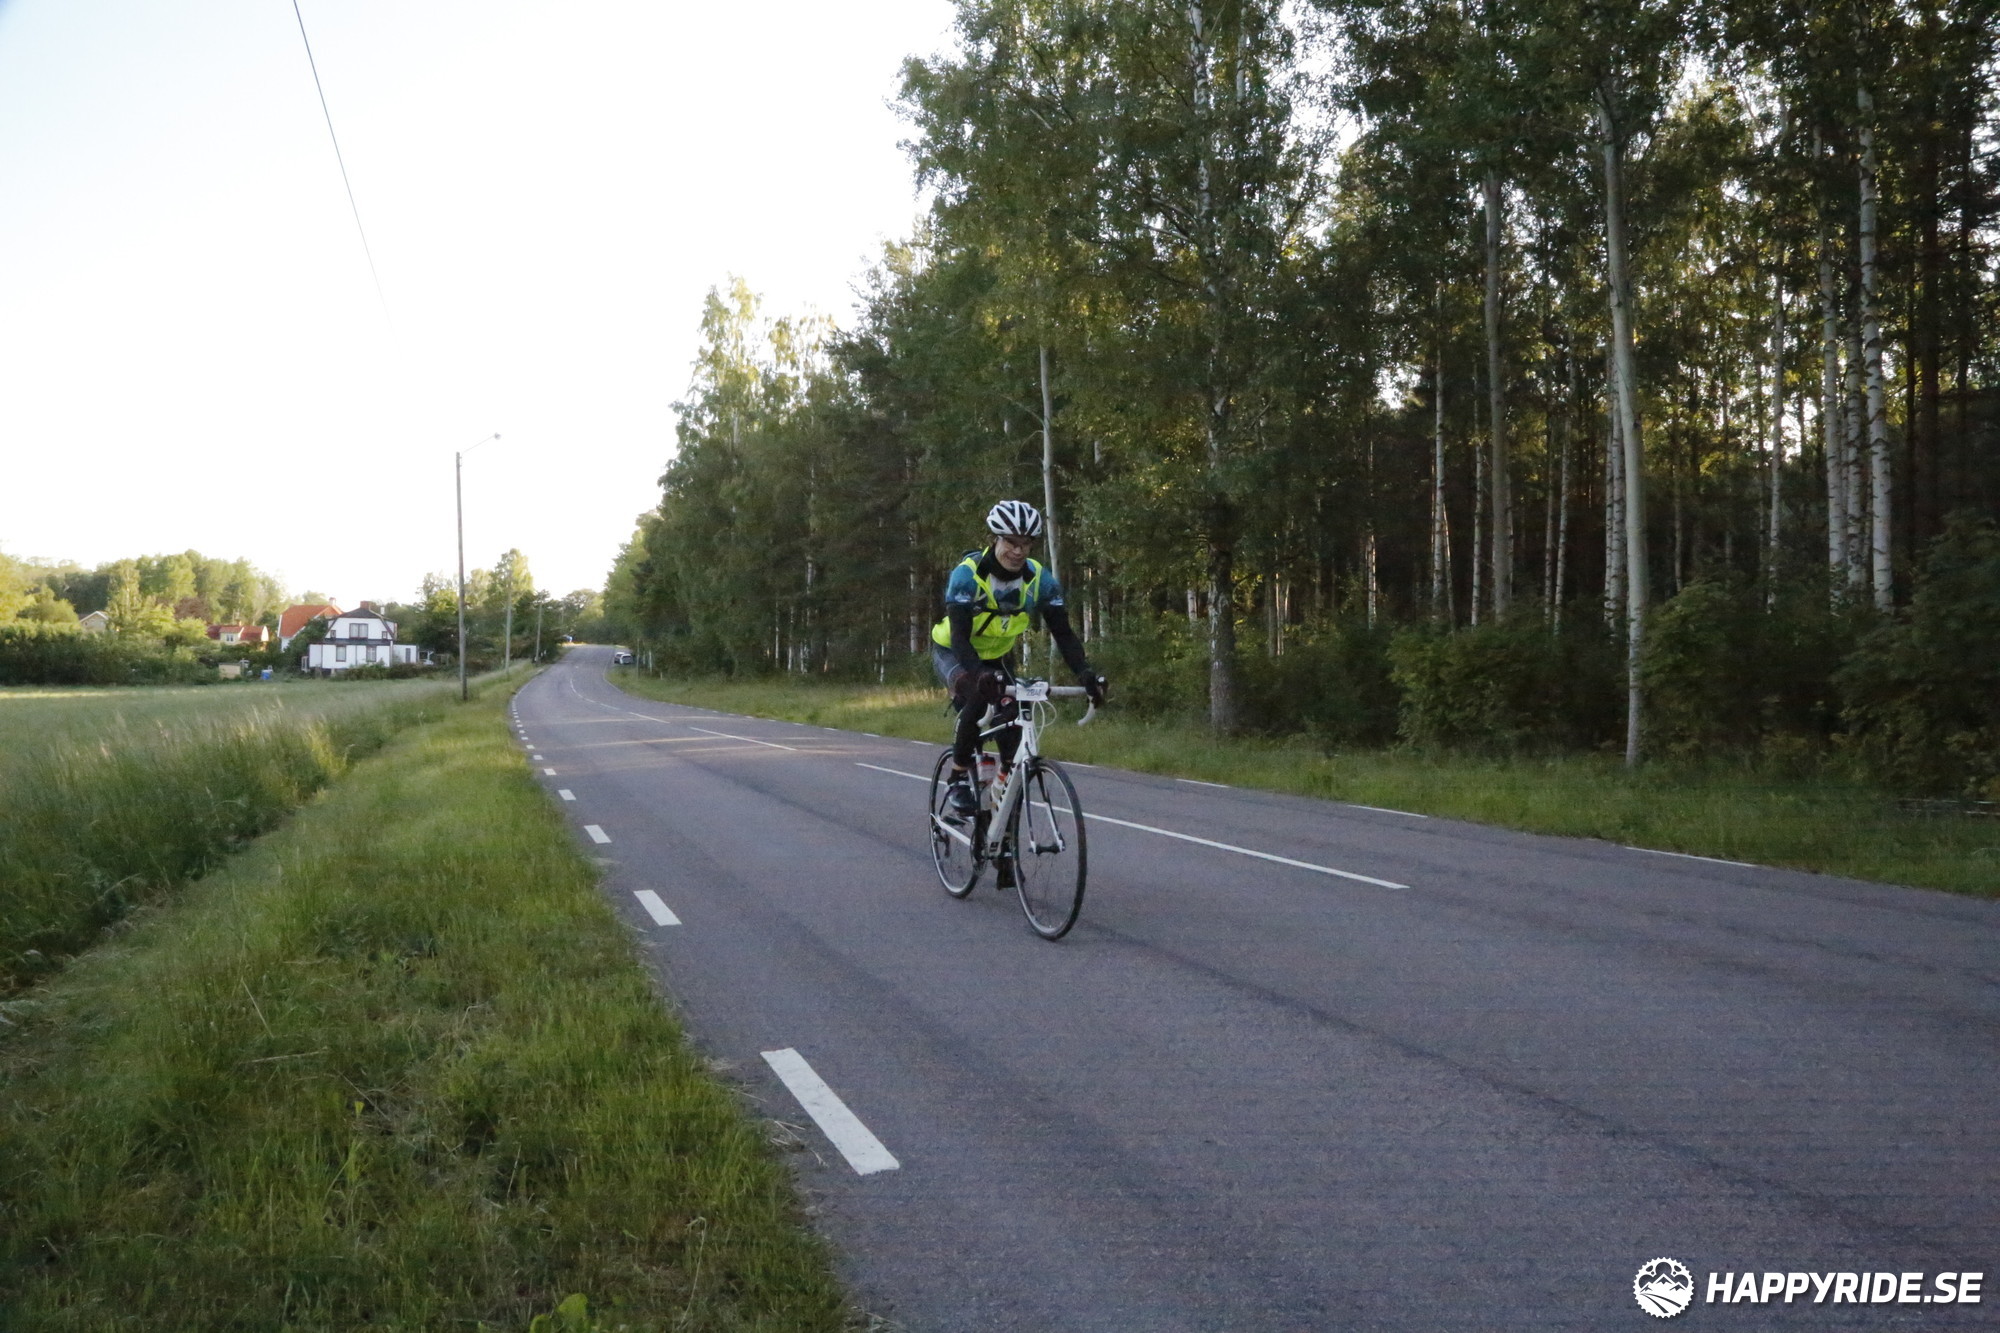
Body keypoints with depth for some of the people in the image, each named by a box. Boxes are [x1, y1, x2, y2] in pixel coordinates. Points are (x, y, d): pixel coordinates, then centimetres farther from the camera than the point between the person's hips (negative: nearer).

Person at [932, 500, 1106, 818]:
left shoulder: (1040, 579, -20)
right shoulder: (967, 574, -31)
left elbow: (1063, 632, -21)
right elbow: (959, 636, -39)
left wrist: (1085, 672, -39)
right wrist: (980, 675, -57)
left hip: (996, 655, 4)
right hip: (952, 652, -4)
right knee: (976, 700, -30)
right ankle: (959, 779, -13)